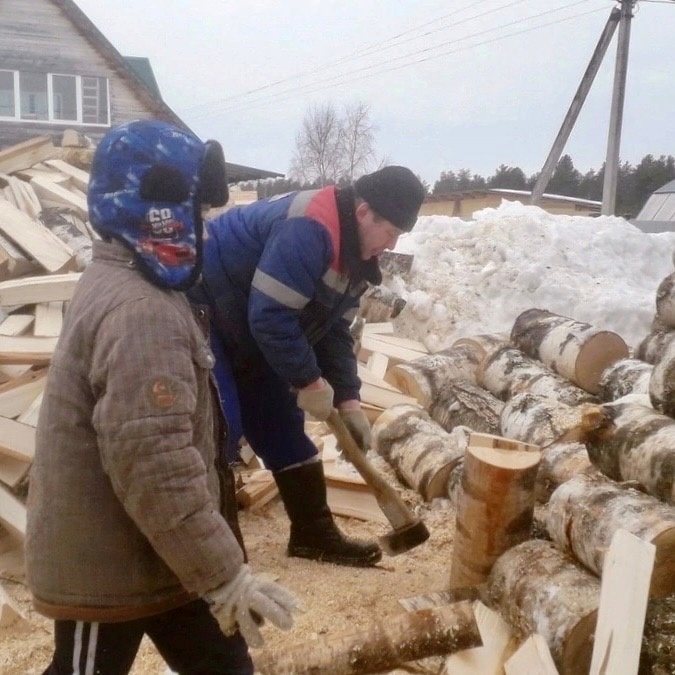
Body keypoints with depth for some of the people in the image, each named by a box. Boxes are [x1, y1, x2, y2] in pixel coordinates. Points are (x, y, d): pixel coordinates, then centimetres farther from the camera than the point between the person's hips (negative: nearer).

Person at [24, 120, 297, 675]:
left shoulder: (118, 284, 7)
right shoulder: (140, 312, -28)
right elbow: (155, 467, -32)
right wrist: (224, 574, -25)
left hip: (127, 550, 9)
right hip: (109, 566, -9)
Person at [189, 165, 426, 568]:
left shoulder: (354, 252, 3)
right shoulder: (308, 230, -30)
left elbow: (335, 331, 6)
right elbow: (269, 317, -32)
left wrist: (348, 401, -2)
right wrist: (309, 382, -21)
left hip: (246, 333, 10)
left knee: (283, 424, 10)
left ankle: (314, 533, 20)